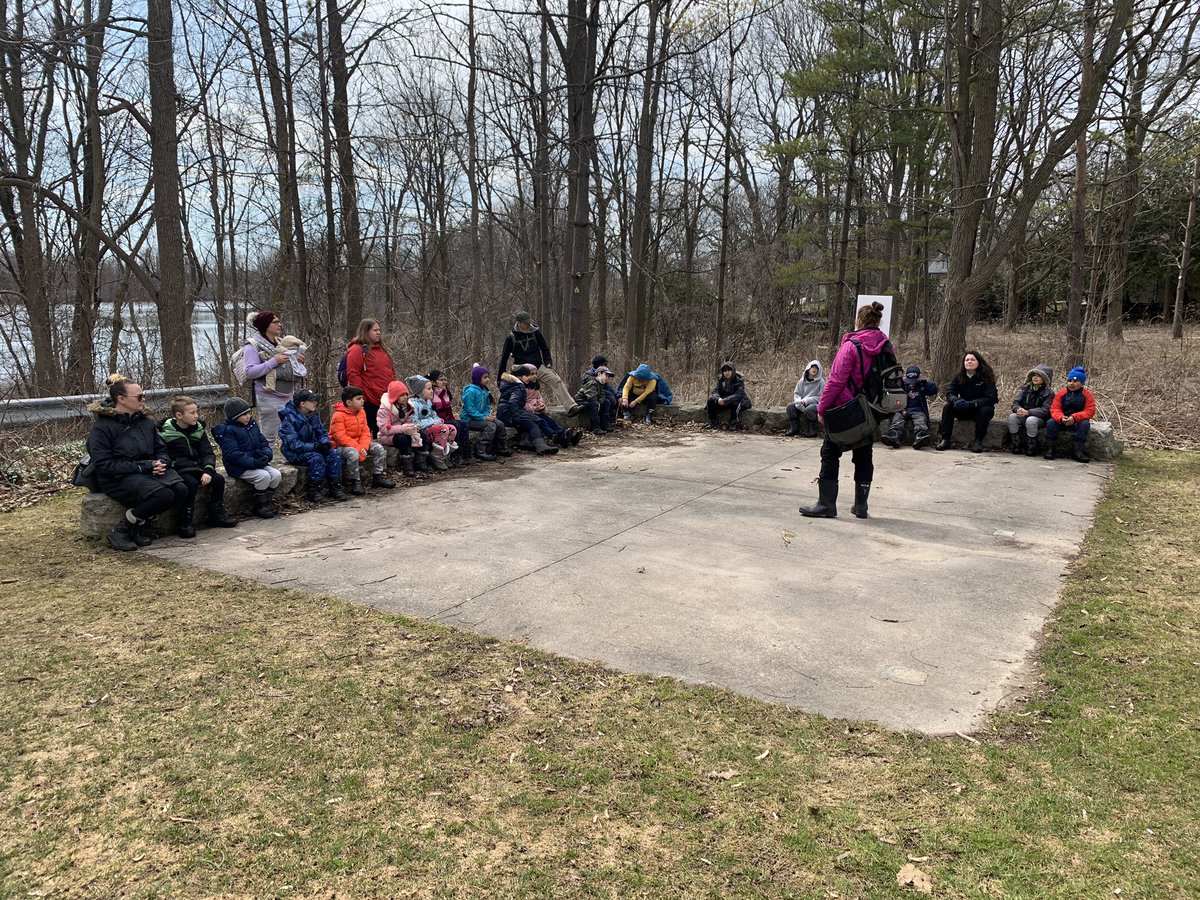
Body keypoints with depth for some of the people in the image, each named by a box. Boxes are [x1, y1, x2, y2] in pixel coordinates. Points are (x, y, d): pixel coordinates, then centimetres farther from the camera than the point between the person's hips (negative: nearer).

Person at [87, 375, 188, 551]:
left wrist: (161, 462, -10)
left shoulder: (145, 421, 9)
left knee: (181, 490, -22)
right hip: (118, 478, -7)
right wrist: (143, 467, -21)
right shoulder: (102, 427, -11)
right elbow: (104, 465, -16)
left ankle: (142, 524, 0)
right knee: (163, 495, -31)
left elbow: (161, 449, 16)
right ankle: (120, 531, -11)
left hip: (149, 470, 7)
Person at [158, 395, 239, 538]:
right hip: (177, 471, -6)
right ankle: (186, 523, -22)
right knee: (191, 483, -31)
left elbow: (208, 453, 1)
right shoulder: (166, 432, -12)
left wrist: (208, 470, -17)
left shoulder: (198, 429, 5)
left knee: (218, 479, -10)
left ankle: (217, 516, 5)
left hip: (195, 469, 6)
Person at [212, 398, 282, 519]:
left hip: (256, 463, 7)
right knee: (264, 476, -26)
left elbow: (263, 442, 14)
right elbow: (233, 454, -21)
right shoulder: (227, 431, -13)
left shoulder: (252, 425, 10)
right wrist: (253, 462, -28)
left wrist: (266, 454, -9)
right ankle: (258, 506, -6)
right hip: (238, 468, -7)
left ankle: (266, 502, 6)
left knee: (276, 475, -11)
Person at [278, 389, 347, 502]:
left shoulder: (313, 415, 4)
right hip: (294, 453, -7)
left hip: (312, 448, 7)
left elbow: (322, 432, 11)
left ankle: (335, 489, -12)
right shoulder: (289, 418, -18)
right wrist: (314, 446, -32)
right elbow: (292, 444, -24)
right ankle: (313, 492, -24)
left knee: (335, 456, -16)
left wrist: (325, 442, -14)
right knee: (316, 458, -33)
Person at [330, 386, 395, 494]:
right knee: (353, 453, -37)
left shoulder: (362, 412, 4)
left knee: (379, 448, -5)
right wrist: (358, 448, -26)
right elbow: (341, 437, -23)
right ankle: (355, 483, -24)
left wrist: (363, 447, -15)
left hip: (358, 443, 7)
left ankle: (377, 477, 5)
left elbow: (365, 432, 4)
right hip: (340, 445, -7)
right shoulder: (338, 416, -19)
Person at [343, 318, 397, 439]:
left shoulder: (382, 349, 20)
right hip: (369, 402, -7)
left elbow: (391, 372, 24)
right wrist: (361, 397, -16)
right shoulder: (357, 350, -5)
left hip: (386, 401, 8)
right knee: (371, 432, -5)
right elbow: (353, 375, -11)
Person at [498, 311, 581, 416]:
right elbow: (504, 357, 2)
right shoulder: (511, 338, -4)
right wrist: (501, 377, 3)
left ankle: (571, 407, -32)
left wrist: (548, 363, 0)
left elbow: (545, 348, 13)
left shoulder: (535, 332, 1)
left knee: (556, 381, -21)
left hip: (538, 367, 1)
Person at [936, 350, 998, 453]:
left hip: (980, 409, -3)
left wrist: (972, 404, -35)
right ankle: (945, 439, -25)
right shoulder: (959, 377, -1)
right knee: (947, 407, -22)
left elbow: (990, 398, -21)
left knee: (986, 410, -35)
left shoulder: (986, 377, -12)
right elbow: (949, 393, -9)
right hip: (964, 411, 3)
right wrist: (956, 401, -33)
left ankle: (978, 441, -25)